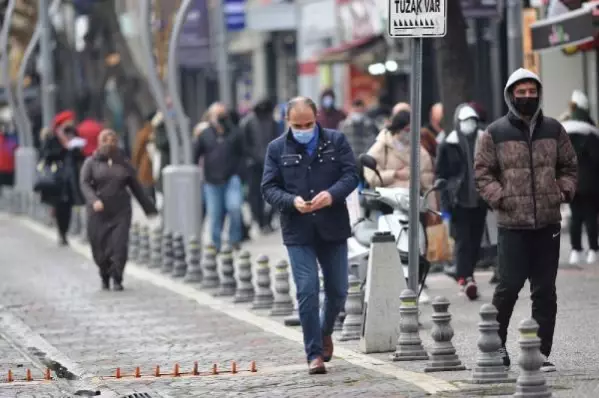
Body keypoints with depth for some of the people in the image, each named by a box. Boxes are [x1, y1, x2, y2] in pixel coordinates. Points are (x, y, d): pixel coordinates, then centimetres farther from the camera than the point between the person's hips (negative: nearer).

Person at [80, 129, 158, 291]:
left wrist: (150, 209, 15)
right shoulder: (91, 163, 6)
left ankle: (117, 279, -6)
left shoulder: (124, 164, 12)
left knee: (119, 246, -13)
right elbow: (84, 183, -6)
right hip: (98, 213, -1)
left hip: (121, 212, 1)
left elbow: (136, 187, 15)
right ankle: (105, 277, 25)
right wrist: (94, 200, -25)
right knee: (100, 249, 2)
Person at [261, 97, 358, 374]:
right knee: (307, 291, -8)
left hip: (333, 229, 1)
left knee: (337, 291, 9)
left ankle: (325, 333, 39)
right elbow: (269, 188, 1)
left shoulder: (336, 141, 5)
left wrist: (332, 194, -22)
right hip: (298, 232, -1)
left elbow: (351, 174, -2)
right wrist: (292, 201, -18)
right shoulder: (277, 149, 4)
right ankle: (314, 354, -2)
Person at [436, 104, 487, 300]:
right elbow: (441, 176, 1)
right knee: (463, 239, -12)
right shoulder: (448, 146, 1)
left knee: (475, 239, 7)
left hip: (479, 200, 3)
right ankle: (465, 277, -20)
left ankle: (465, 275, 19)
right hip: (459, 201, -3)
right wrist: (445, 204, -5)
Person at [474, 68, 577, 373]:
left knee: (545, 290, 4)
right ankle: (497, 344, 14)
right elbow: (483, 173, 3)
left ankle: (542, 353, 10)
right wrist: (500, 198, -9)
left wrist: (564, 191, 3)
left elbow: (568, 166, 18)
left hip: (548, 223, 3)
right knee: (510, 285, -6)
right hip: (512, 225, -3)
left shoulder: (553, 130, 9)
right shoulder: (495, 133, 1)